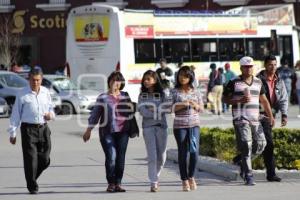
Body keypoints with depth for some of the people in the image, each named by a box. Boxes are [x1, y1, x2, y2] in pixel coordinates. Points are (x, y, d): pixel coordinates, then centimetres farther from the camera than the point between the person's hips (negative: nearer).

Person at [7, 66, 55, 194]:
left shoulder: (46, 92, 8)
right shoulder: (22, 94, -4)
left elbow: (50, 108, 20)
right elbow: (16, 114, -2)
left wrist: (51, 114, -5)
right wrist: (13, 133, -3)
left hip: (43, 128, 4)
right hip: (28, 129, -4)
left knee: (45, 159, 3)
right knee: (31, 159, -5)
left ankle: (32, 178, 27)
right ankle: (32, 186, 4)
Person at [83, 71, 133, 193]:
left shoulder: (125, 96, 12)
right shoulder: (103, 97, 4)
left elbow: (130, 112, 21)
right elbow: (95, 114, 3)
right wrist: (89, 129, -2)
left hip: (122, 131, 3)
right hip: (107, 132, -3)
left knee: (120, 158, 1)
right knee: (111, 156, -14)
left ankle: (118, 184, 8)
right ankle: (111, 183, -2)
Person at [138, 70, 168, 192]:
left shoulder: (162, 94, 6)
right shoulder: (142, 95, 6)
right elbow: (142, 111, -6)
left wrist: (153, 110, -14)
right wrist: (157, 112, -11)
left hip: (161, 126, 1)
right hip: (148, 127, -1)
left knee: (162, 156, 4)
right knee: (152, 155, -9)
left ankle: (155, 176, 26)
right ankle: (153, 183, -9)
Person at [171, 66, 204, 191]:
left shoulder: (195, 92, 9)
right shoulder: (175, 92, 3)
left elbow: (201, 108, 12)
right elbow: (172, 108, -4)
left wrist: (195, 105, -9)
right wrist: (183, 105, -20)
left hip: (194, 124, 1)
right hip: (180, 125, -1)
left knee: (194, 151, -8)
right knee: (182, 153, 0)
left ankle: (191, 176, 13)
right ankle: (184, 180, 9)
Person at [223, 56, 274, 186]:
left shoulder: (258, 82, 13)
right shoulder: (234, 83, -2)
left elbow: (263, 100, 19)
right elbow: (225, 99, 0)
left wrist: (270, 115, 13)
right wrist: (239, 100, -15)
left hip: (255, 119, 5)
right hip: (240, 119, -5)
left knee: (260, 143, 0)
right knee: (246, 146, -11)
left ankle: (244, 163, 25)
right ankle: (248, 176, -8)